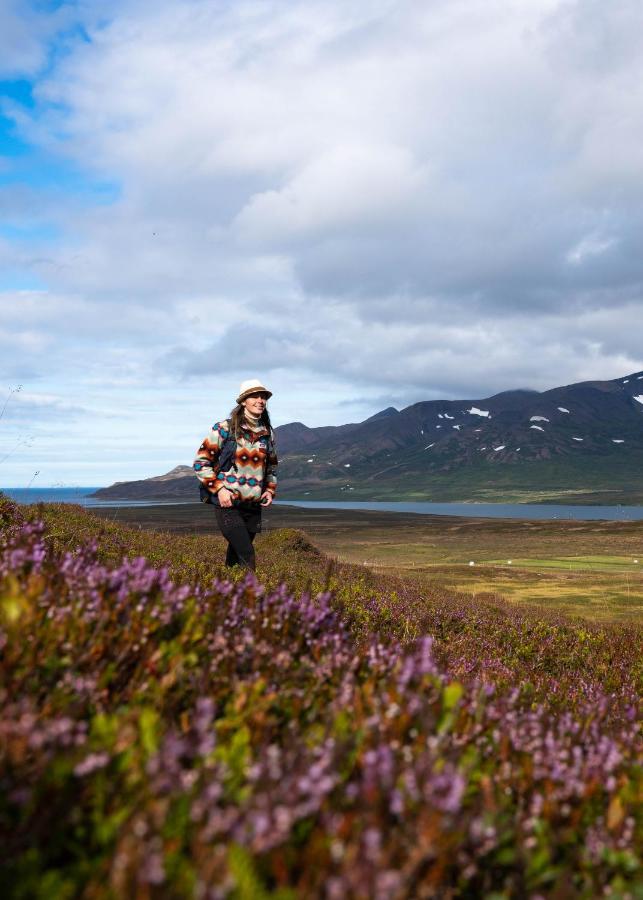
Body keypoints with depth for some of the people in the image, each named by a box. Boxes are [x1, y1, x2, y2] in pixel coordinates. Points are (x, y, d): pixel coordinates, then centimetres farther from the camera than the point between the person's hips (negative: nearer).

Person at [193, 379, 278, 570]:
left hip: (253, 506, 5)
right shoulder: (224, 429, -5)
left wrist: (270, 490, 9)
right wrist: (219, 489, -14)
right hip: (227, 504, -5)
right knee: (246, 556, -16)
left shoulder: (267, 433, 10)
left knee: (235, 558, 11)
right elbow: (200, 462, -4)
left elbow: (271, 467, 26)